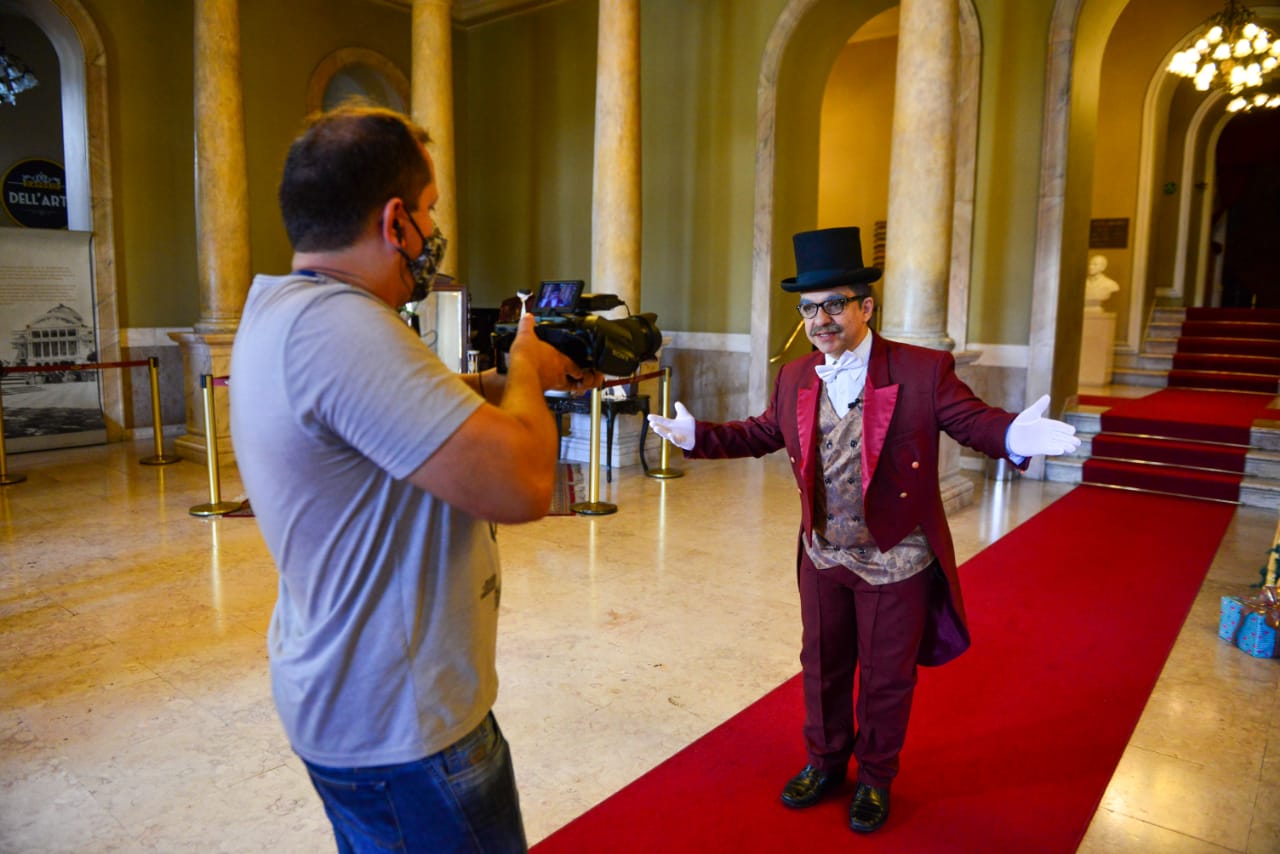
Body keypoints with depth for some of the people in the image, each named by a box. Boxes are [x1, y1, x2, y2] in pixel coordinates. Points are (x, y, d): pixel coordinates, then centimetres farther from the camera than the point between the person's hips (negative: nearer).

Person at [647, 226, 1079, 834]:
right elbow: (763, 434, 11)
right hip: (823, 559, 4)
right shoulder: (794, 379, 0)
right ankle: (826, 762, 45)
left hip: (896, 562, -4)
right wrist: (699, 436, 3)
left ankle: (875, 778, 40)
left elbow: (972, 420, -15)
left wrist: (1014, 436, -37)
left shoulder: (923, 371, -14)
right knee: (822, 668, 20)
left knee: (886, 678, 14)